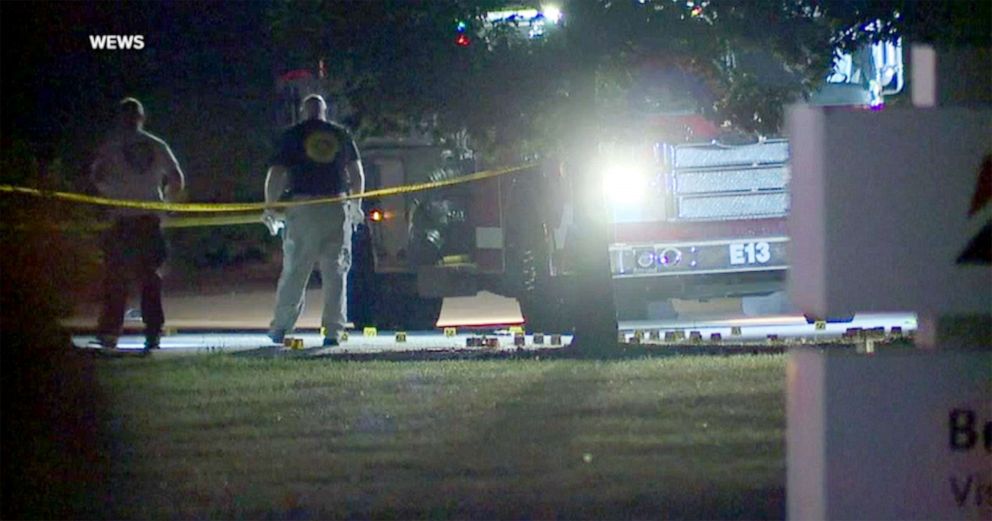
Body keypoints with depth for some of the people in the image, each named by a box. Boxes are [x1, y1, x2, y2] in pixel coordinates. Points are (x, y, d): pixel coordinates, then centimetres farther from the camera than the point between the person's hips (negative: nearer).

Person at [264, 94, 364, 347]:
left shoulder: (293, 135, 3)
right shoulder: (341, 135, 10)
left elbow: (276, 174, -1)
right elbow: (357, 174, 11)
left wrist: (271, 208, 8)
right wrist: (356, 205, 22)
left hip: (303, 208, -1)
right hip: (337, 208, 1)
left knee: (294, 271, 5)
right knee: (335, 271, 4)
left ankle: (280, 328, 6)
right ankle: (333, 330, -1)